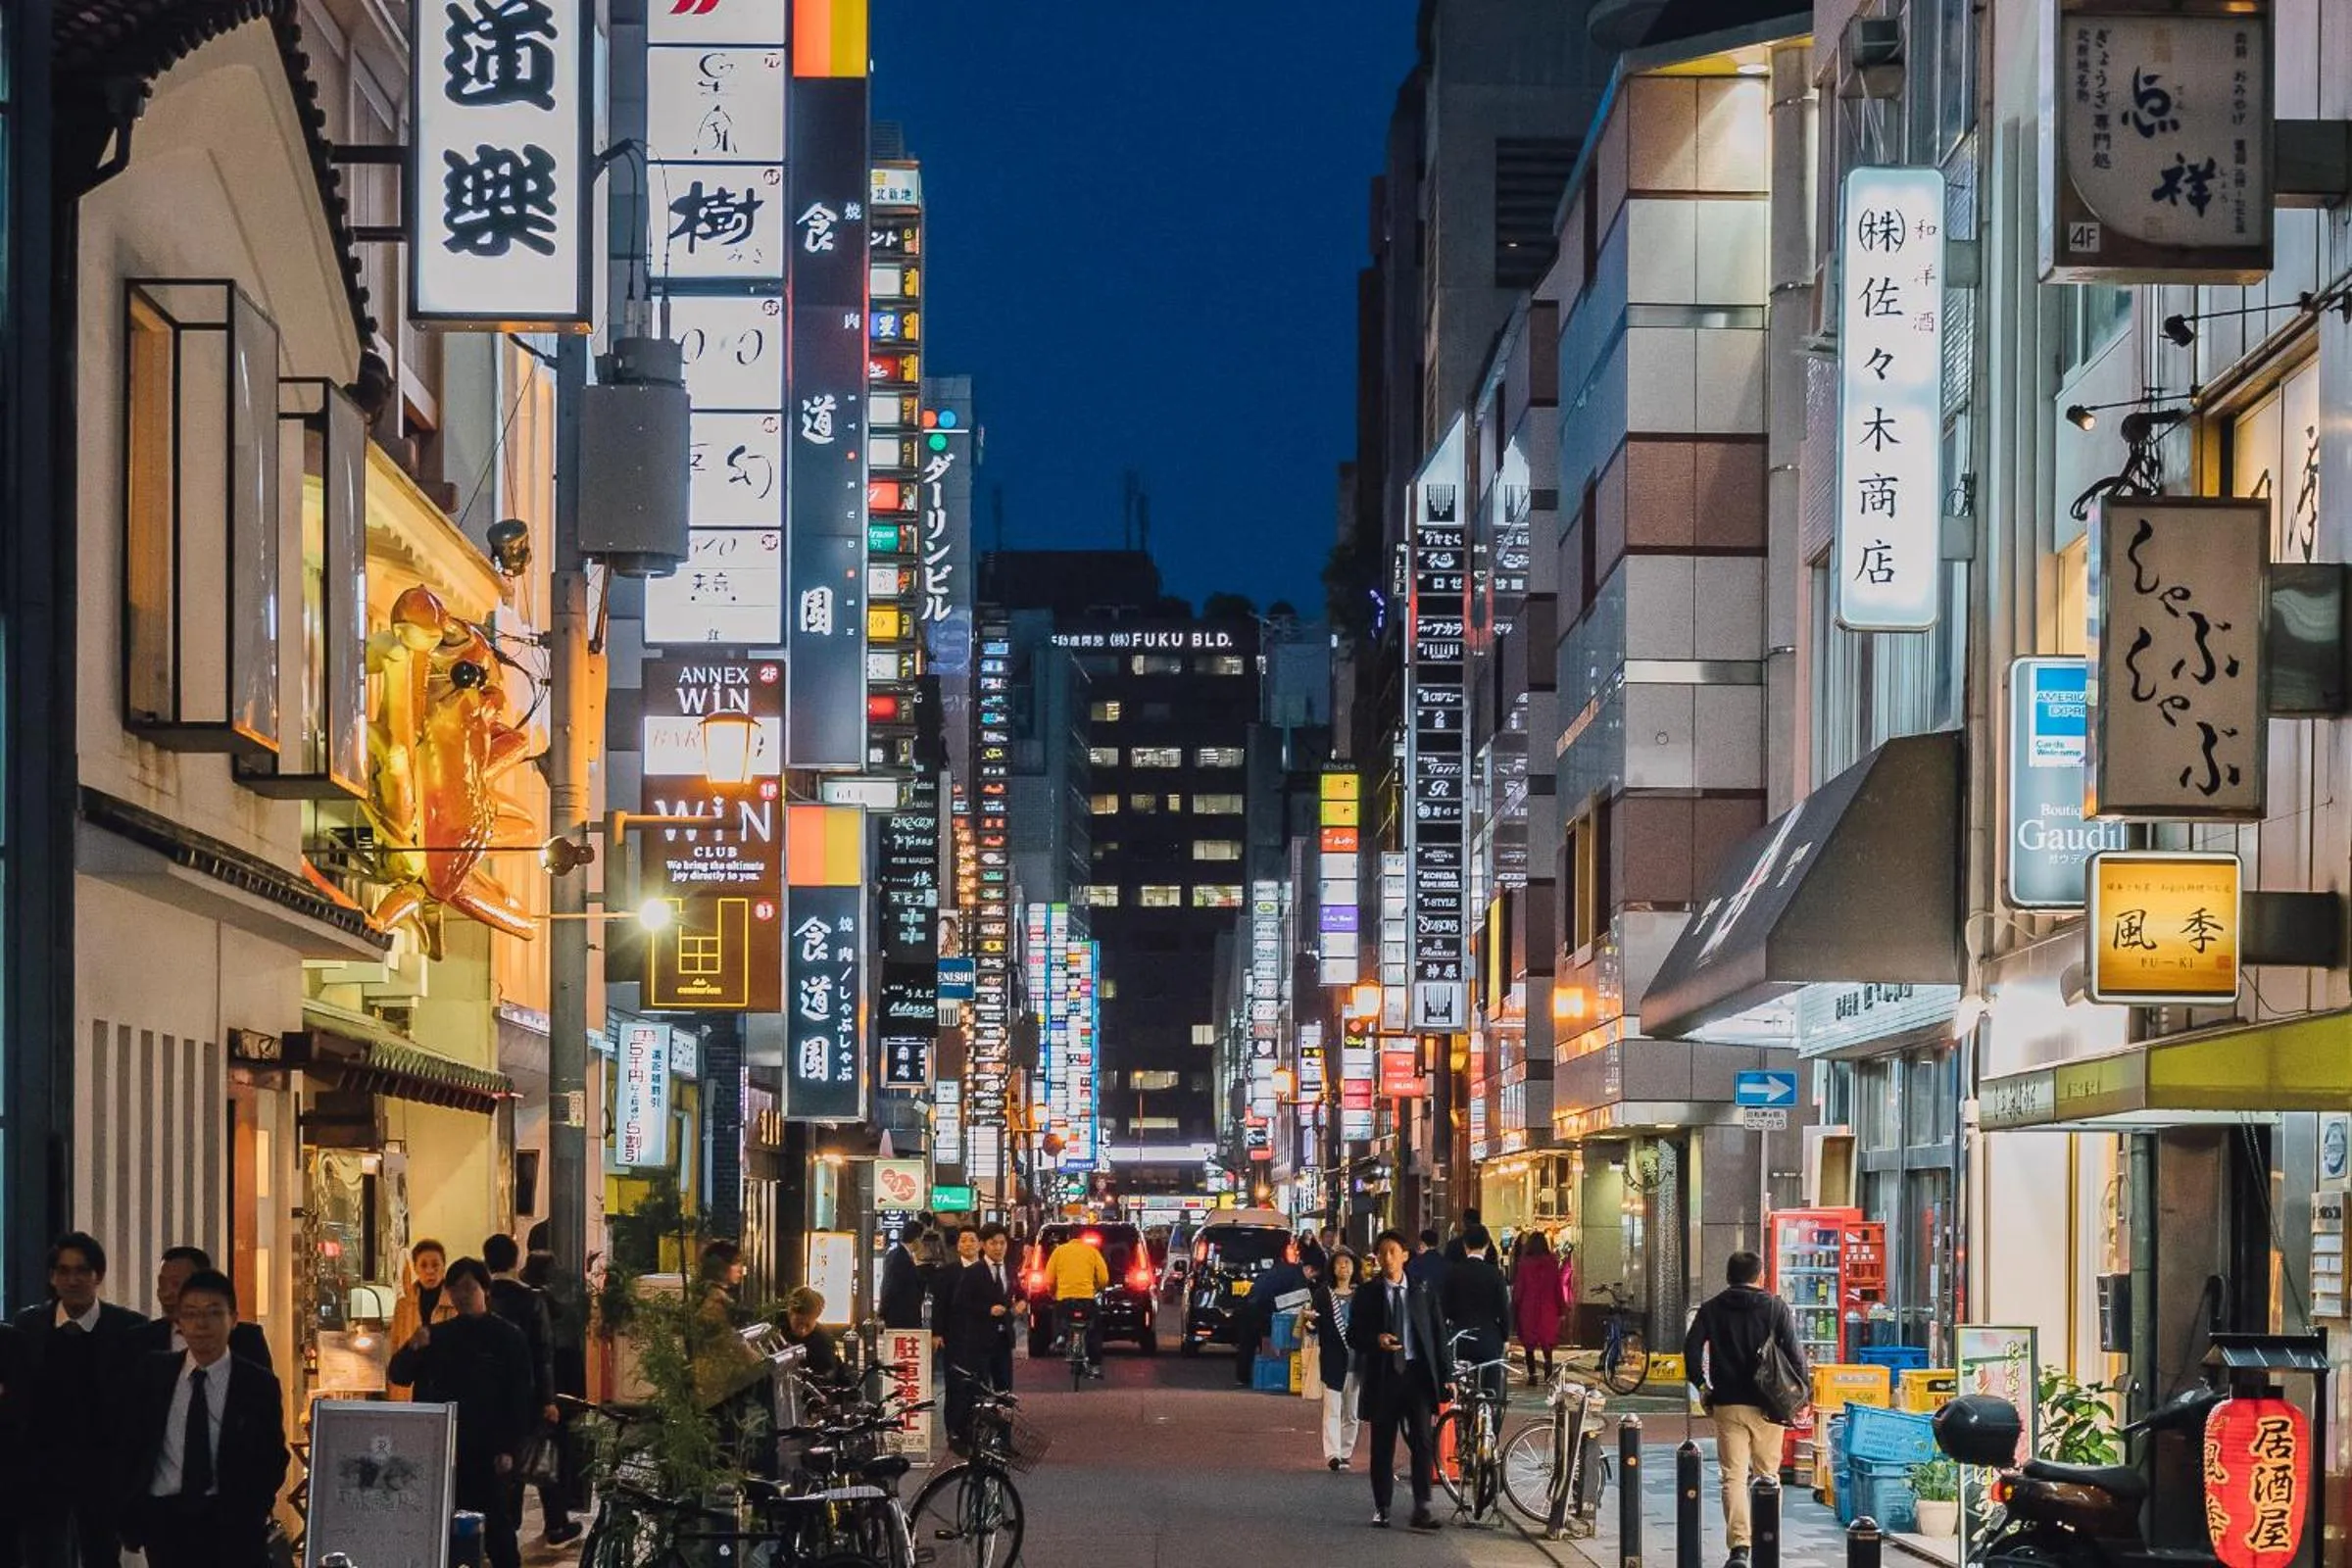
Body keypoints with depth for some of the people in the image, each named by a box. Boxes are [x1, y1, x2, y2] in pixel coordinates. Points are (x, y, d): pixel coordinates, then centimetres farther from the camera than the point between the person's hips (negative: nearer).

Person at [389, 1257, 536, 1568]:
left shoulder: (507, 1338, -1)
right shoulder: (438, 1335, 12)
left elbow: (521, 1397, -4)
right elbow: (399, 1376, 9)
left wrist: (509, 1448, -11)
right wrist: (412, 1348, -12)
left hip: (485, 1451, -5)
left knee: (494, 1527, -6)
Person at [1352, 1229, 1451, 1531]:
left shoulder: (1423, 1291, 6)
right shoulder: (1367, 1293, 4)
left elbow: (1438, 1333, 6)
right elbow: (1353, 1333, 4)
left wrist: (1445, 1376, 2)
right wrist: (1376, 1340, -17)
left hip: (1418, 1373, 0)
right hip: (1382, 1374, 0)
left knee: (1423, 1442, -8)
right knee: (1382, 1445, 6)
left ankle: (1421, 1507, -5)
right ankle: (1381, 1507, 15)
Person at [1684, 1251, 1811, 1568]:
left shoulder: (1711, 1309, 4)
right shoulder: (1775, 1307, -1)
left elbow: (1691, 1349, -1)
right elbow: (1793, 1352, -6)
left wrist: (1702, 1386, 10)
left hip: (1727, 1405, 0)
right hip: (1767, 1406, 0)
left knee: (1733, 1476, -2)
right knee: (1767, 1475, 13)